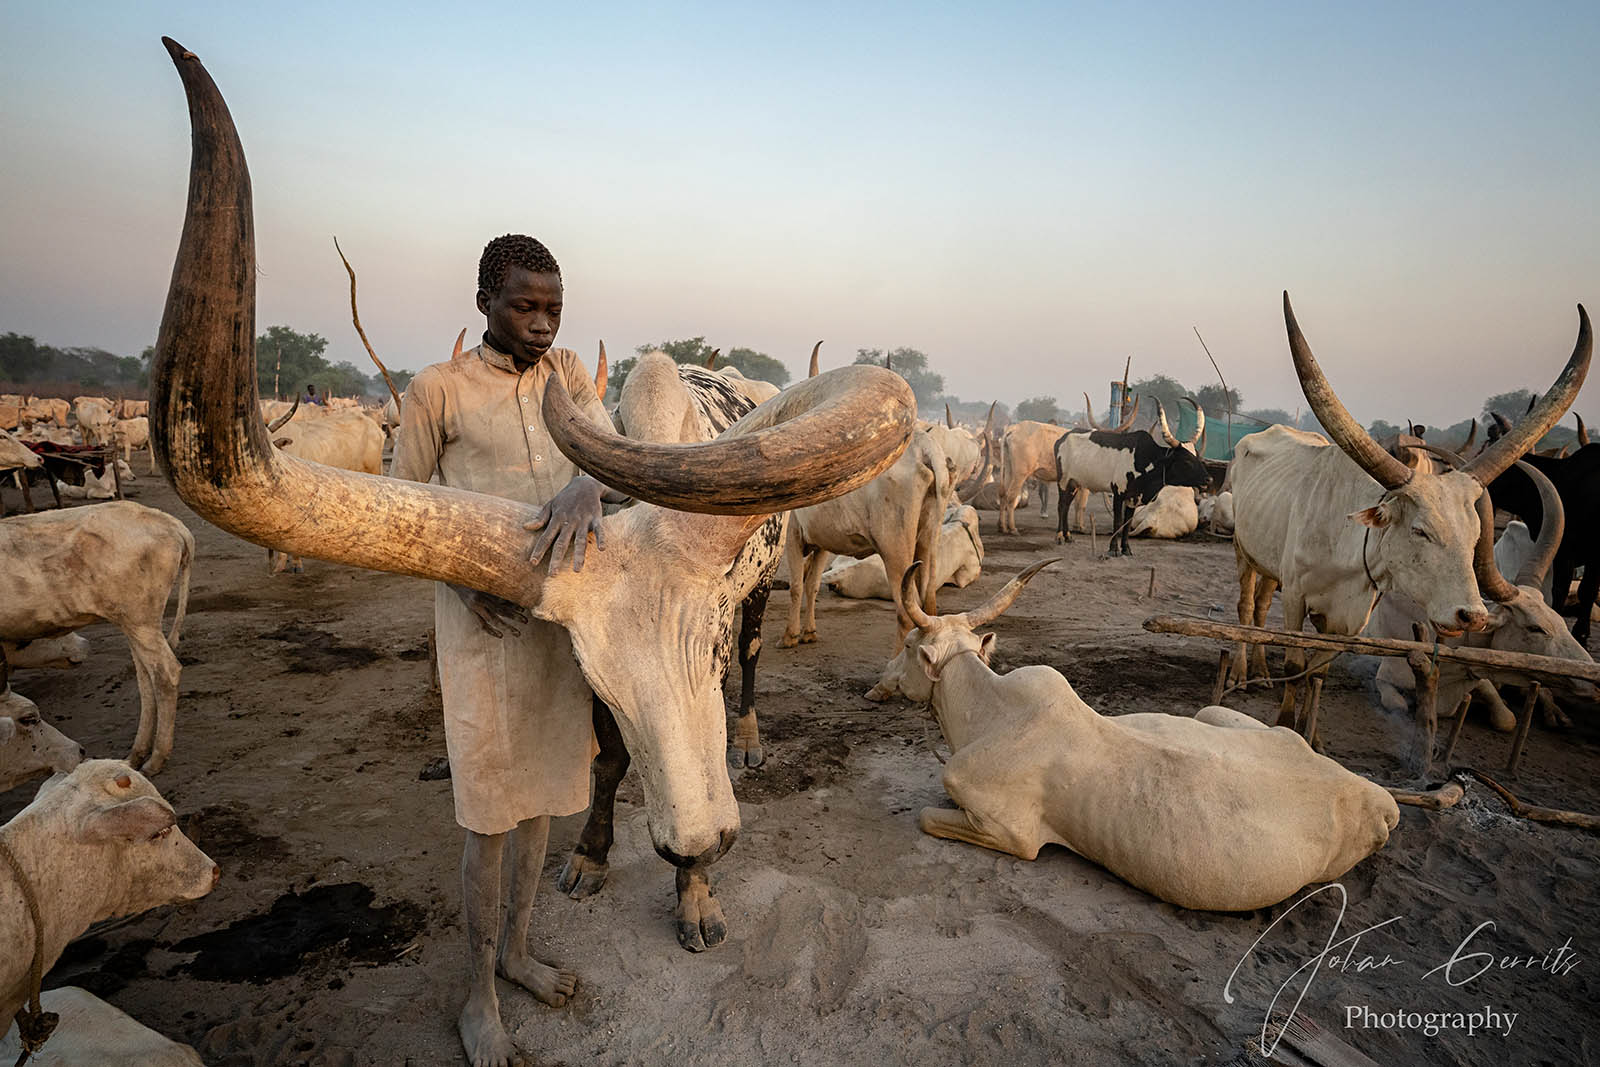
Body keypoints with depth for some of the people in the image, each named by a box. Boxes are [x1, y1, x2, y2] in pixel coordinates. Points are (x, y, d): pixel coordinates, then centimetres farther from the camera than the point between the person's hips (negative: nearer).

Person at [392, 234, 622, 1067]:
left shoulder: (569, 373, 6)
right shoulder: (438, 390, -5)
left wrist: (587, 486, -31)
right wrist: (459, 572, -16)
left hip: (565, 618, 4)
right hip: (485, 625, -4)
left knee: (541, 796, 17)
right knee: (490, 817, 5)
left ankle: (514, 951, 40)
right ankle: (478, 994, 27)